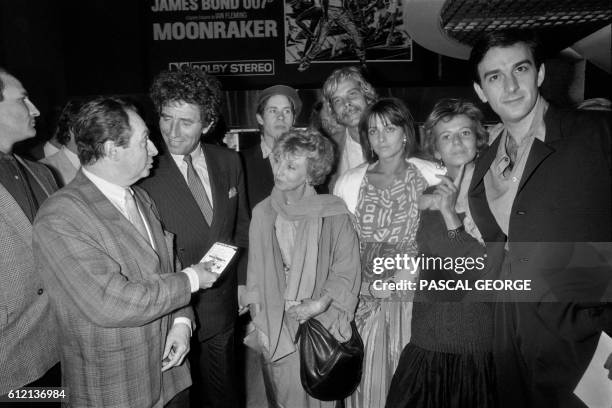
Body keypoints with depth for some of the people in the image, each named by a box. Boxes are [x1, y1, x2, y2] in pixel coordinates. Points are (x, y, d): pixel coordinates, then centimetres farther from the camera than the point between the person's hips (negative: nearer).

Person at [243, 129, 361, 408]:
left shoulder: (333, 214, -9)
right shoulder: (263, 213, 1)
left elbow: (347, 270, -7)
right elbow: (256, 271, 4)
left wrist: (319, 304, -17)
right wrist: (259, 323, 0)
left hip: (321, 323, -2)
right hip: (275, 326, 2)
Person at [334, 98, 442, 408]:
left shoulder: (430, 176, -1)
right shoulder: (349, 182, 2)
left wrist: (410, 272, -11)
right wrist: (371, 282, -6)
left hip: (415, 295, 0)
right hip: (366, 298, 1)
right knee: (368, 380, 8)